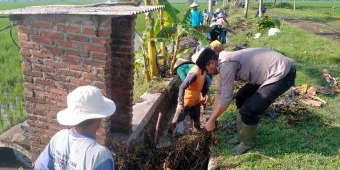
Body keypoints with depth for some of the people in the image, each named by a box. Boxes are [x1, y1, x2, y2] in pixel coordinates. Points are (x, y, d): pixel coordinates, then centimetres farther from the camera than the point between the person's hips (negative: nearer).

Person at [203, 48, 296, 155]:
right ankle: (242, 136, 29)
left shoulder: (226, 64, -22)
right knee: (241, 98, 18)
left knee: (248, 110, -12)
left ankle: (247, 142, 14)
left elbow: (225, 98, -19)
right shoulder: (224, 62, 7)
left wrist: (211, 121, -7)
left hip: (282, 74, -10)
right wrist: (212, 117, 22)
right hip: (271, 71, 10)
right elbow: (220, 92, 17)